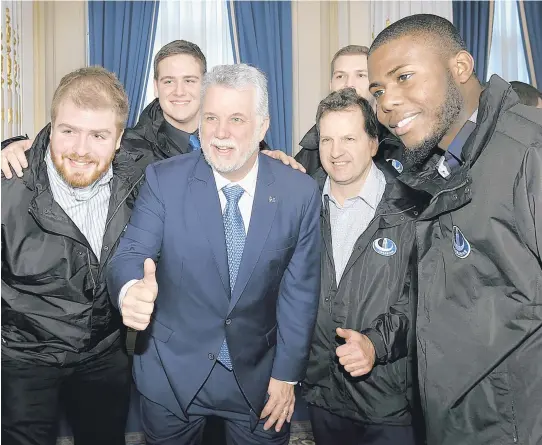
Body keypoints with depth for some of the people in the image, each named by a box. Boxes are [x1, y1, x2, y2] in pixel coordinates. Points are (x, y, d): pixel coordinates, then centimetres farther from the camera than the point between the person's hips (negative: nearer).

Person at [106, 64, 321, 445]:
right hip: (173, 373, 0)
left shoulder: (300, 192, -9)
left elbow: (300, 290, -6)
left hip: (258, 376, 0)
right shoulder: (164, 180, -10)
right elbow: (132, 253, -14)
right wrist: (131, 290, -38)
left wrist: (287, 374, -4)